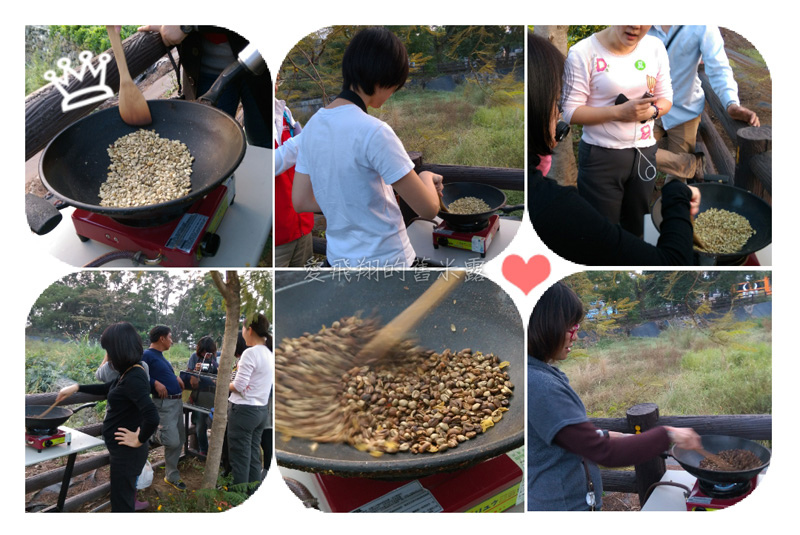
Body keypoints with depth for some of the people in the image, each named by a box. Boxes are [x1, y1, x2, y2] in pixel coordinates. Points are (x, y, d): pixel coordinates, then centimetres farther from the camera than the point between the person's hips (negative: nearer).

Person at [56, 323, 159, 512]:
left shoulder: (134, 378, -26)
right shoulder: (128, 373, 4)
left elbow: (152, 417, -37)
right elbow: (107, 388, 26)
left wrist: (139, 440, -22)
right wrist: (76, 388, 22)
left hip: (127, 453, -9)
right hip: (121, 451, 10)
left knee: (121, 504, 3)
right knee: (125, 499, 22)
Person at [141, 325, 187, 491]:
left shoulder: (160, 356, 17)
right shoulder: (147, 355, -11)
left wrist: (175, 378, 11)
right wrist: (155, 383, -25)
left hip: (177, 401, 10)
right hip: (165, 403, -10)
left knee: (179, 440, 12)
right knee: (172, 441, -19)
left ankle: (172, 476, 22)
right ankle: (155, 433, 11)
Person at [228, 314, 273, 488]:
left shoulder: (250, 353, -17)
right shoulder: (269, 354, 10)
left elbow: (239, 386, -19)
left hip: (243, 410, -8)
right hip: (261, 410, 8)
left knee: (240, 459, -1)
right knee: (254, 457, 12)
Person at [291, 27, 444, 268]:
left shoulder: (314, 124, 1)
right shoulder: (373, 132, -22)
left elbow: (301, 201, 8)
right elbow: (428, 209, -18)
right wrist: (427, 177, 2)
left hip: (337, 258, 7)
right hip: (385, 259, -7)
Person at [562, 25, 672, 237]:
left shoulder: (655, 47, 1)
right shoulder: (583, 52, -13)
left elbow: (666, 98, 10)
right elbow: (571, 112, -13)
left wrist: (652, 111, -13)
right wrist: (619, 111, -24)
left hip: (644, 154, 4)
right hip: (601, 157, -4)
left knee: (637, 229, 14)